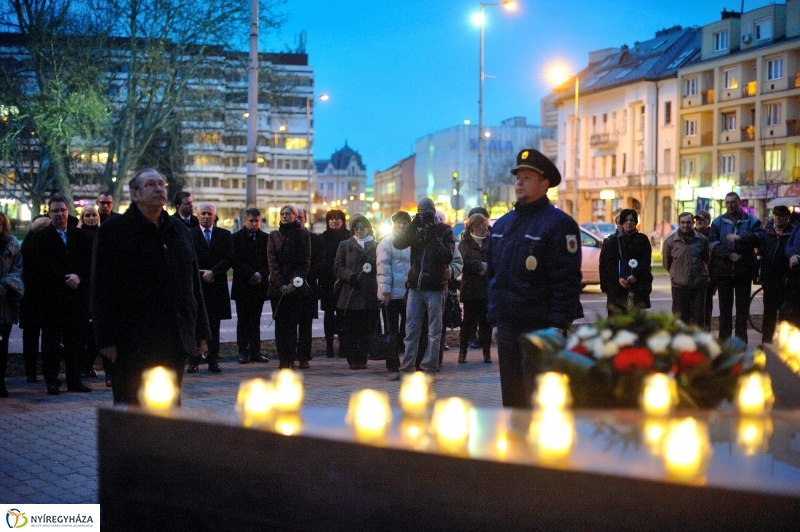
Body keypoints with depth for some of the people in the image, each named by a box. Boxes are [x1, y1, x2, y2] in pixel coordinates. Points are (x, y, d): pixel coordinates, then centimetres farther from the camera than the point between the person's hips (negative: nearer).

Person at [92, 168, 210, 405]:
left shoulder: (179, 230, 14)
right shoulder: (113, 230, -1)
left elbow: (194, 284, 16)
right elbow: (101, 288, -5)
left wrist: (201, 331, 11)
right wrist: (107, 339, -12)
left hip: (175, 342, 5)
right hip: (133, 344, -5)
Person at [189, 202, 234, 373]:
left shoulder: (225, 235, 10)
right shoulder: (189, 234, 6)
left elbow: (229, 258, 1)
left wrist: (213, 272, -11)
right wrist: (201, 274, -9)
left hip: (217, 286, 1)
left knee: (214, 326, 3)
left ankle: (213, 361, 7)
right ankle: (193, 361, 3)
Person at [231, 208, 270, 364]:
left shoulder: (265, 238, 8)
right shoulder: (236, 238, 2)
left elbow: (269, 261, 6)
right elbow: (236, 262, -4)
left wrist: (261, 275, -10)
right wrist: (251, 274, -13)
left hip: (259, 285, 2)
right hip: (242, 285, -2)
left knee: (255, 320, 4)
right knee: (243, 320, 1)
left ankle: (255, 351, 7)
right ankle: (243, 352, 5)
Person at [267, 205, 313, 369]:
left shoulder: (303, 234, 7)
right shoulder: (274, 236, 10)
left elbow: (306, 261, 1)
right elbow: (272, 262, 2)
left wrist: (296, 281, -12)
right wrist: (281, 285, -9)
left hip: (299, 286, -1)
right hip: (278, 287, 1)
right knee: (282, 324, -2)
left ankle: (303, 358, 2)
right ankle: (285, 360, -1)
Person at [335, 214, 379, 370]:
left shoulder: (376, 247, 11)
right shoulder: (345, 246, 13)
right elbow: (338, 267, 7)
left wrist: (371, 268, -10)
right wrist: (349, 275, -10)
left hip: (370, 295, 0)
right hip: (350, 294, 0)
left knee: (367, 329, 1)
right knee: (350, 329, -1)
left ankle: (362, 358, 10)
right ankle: (353, 359, 6)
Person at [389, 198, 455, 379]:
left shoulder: (444, 231, -1)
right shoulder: (415, 230, 9)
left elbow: (448, 257, -13)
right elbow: (397, 243, -8)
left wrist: (434, 237, -18)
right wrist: (414, 225, -15)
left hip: (435, 288, -4)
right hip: (415, 287, 4)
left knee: (434, 333, 1)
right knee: (411, 331, 7)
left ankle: (429, 368, 6)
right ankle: (407, 367, 12)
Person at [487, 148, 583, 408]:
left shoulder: (559, 224, -9)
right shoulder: (502, 224, 15)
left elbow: (567, 280, -14)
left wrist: (557, 326, -19)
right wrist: (495, 316, 15)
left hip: (540, 328, -7)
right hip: (507, 326, 7)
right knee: (512, 396, 14)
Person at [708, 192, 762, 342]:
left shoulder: (750, 220, 5)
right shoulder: (718, 222, 7)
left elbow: (759, 236, -11)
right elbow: (713, 242, -6)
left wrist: (739, 238, -21)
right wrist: (729, 254, -18)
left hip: (744, 270, -1)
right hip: (723, 270, 1)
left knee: (743, 306, 5)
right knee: (725, 306, 6)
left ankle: (741, 339, 12)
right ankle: (724, 339, 12)